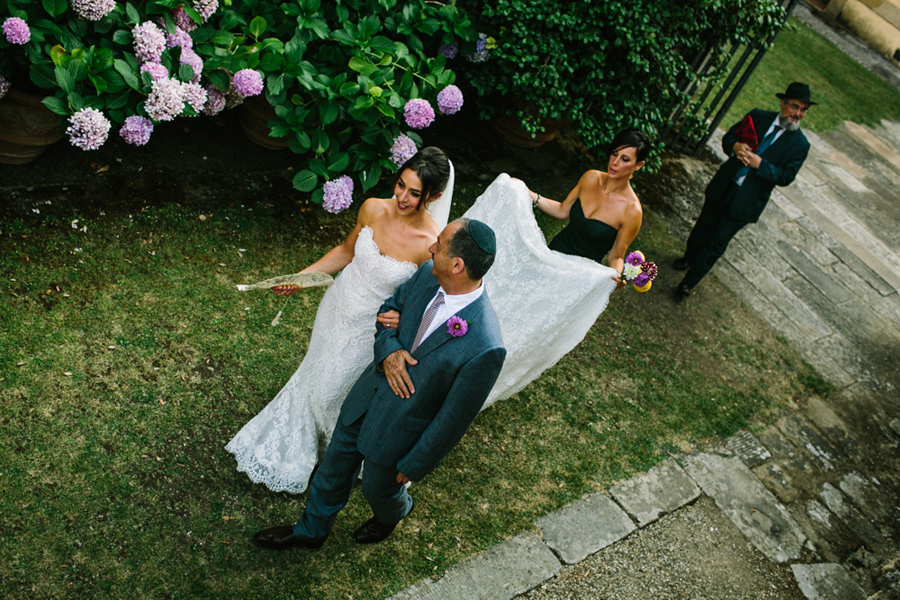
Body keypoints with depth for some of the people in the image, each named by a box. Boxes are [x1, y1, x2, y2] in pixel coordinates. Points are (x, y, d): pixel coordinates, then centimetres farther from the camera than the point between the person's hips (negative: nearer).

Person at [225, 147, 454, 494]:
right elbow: (346, 251, 2)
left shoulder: (431, 246, -31)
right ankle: (288, 452, 58)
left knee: (336, 392, 19)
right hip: (336, 308, 5)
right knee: (315, 374, 27)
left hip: (369, 331, -4)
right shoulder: (373, 209, -17)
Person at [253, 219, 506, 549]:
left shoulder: (484, 349, -36)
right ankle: (311, 529, 56)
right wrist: (387, 350, -18)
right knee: (335, 465, 26)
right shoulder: (428, 274, -18)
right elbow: (390, 308, 3)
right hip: (369, 394, 5)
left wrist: (415, 464, -10)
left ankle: (393, 515, 63)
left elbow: (455, 417, -23)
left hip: (400, 429, -5)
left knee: (378, 490, 24)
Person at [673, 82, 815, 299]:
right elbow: (727, 137, 3)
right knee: (704, 226, 21)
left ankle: (689, 282, 13)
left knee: (717, 242, 0)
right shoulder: (758, 117, -3)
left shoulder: (800, 145, -9)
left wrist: (760, 164, -24)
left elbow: (786, 177, -10)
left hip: (746, 201, -3)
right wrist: (735, 146, -20)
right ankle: (689, 257, 49)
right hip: (723, 187, 3)